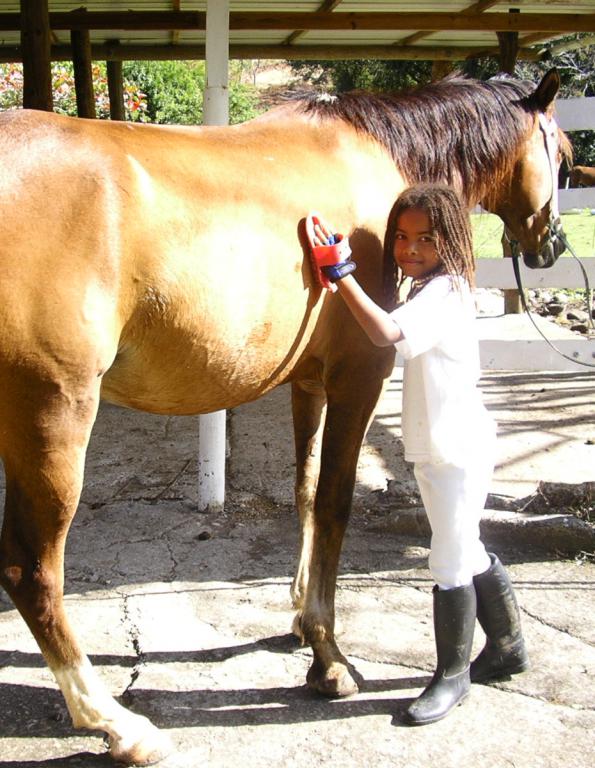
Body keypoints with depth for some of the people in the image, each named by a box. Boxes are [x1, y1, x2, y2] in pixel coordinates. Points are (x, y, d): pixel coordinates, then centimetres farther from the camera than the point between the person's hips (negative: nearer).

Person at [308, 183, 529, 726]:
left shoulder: (443, 291, -21)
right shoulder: (431, 290, 12)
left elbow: (388, 333, -38)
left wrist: (341, 272, -37)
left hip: (458, 451, -11)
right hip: (435, 447, 11)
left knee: (452, 564, 1)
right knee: (467, 554, 21)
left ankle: (453, 675, 18)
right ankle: (508, 647, 39)